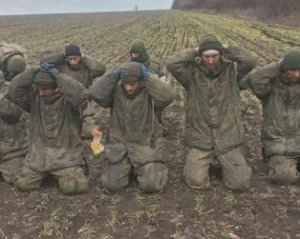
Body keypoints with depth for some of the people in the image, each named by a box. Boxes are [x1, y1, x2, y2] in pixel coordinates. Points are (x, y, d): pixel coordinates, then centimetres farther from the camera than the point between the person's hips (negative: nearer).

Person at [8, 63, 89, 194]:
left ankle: (73, 172, 17)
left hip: (66, 154, -4)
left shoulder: (68, 99, -14)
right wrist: (34, 71, -20)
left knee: (72, 187, -18)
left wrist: (57, 75, -31)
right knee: (22, 184, 0)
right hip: (38, 153, 4)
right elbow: (14, 91, -15)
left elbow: (80, 94, -36)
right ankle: (45, 173, 29)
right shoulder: (34, 96, -1)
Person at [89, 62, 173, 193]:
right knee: (112, 185, -6)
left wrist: (148, 76, -24)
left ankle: (155, 167, 23)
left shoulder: (150, 93, -9)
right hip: (120, 147, 2)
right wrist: (115, 75, -18)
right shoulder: (116, 91, -3)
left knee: (150, 185, -12)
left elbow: (167, 97, -30)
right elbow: (95, 93, -18)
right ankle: (127, 168, 26)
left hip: (145, 148, -2)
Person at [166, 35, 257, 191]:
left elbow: (250, 60, -17)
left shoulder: (231, 70, -1)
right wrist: (194, 52, -9)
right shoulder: (192, 73, -4)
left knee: (241, 183, -1)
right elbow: (172, 64, -19)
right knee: (197, 182, -9)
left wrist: (227, 51, -7)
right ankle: (200, 162, 25)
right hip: (200, 139, -1)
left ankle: (225, 162, 30)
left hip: (227, 138, 1)